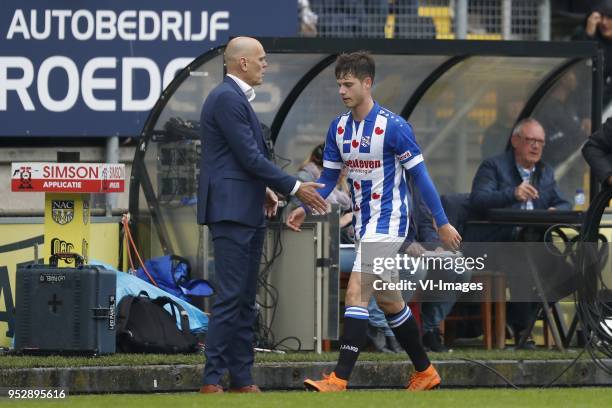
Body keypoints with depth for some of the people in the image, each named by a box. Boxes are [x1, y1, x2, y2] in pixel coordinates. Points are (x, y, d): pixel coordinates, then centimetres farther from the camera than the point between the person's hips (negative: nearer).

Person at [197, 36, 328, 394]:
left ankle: (242, 379, 11)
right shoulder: (227, 99, -14)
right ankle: (212, 381, -11)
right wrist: (294, 188, -13)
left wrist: (264, 189, 11)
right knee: (231, 297, -11)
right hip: (231, 210, -10)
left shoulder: (237, 98, 18)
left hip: (249, 212, 10)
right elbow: (250, 156, -17)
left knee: (246, 300, 9)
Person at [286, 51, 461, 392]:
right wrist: (306, 208, -5)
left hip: (388, 221, -8)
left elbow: (420, 175, -12)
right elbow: (329, 178, 11)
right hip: (364, 222, 8)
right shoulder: (338, 127, 5)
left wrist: (443, 223, -11)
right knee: (388, 300, 15)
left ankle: (340, 379, -19)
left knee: (356, 294, -16)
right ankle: (425, 371, 27)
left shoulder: (393, 126, -15)